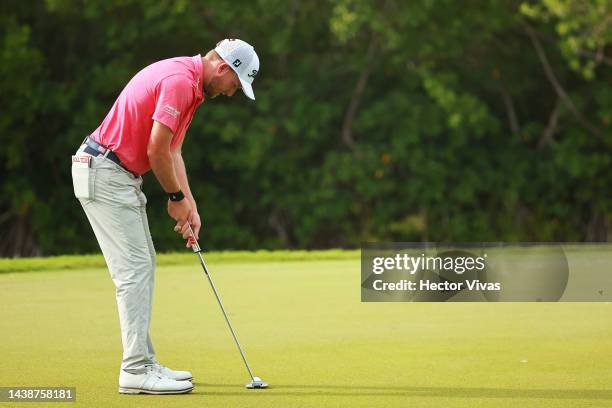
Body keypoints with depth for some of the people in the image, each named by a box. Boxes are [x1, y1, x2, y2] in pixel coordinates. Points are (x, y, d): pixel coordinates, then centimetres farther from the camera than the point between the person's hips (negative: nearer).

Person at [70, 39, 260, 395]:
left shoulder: (188, 84, 15)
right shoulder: (179, 79, -19)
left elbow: (172, 152, 18)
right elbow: (157, 150, -21)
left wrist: (190, 206, 10)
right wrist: (177, 197, -6)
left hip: (120, 174, 11)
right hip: (103, 174, -11)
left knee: (143, 265, 13)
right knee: (134, 269, -10)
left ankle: (143, 362, 17)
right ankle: (136, 371, -8)